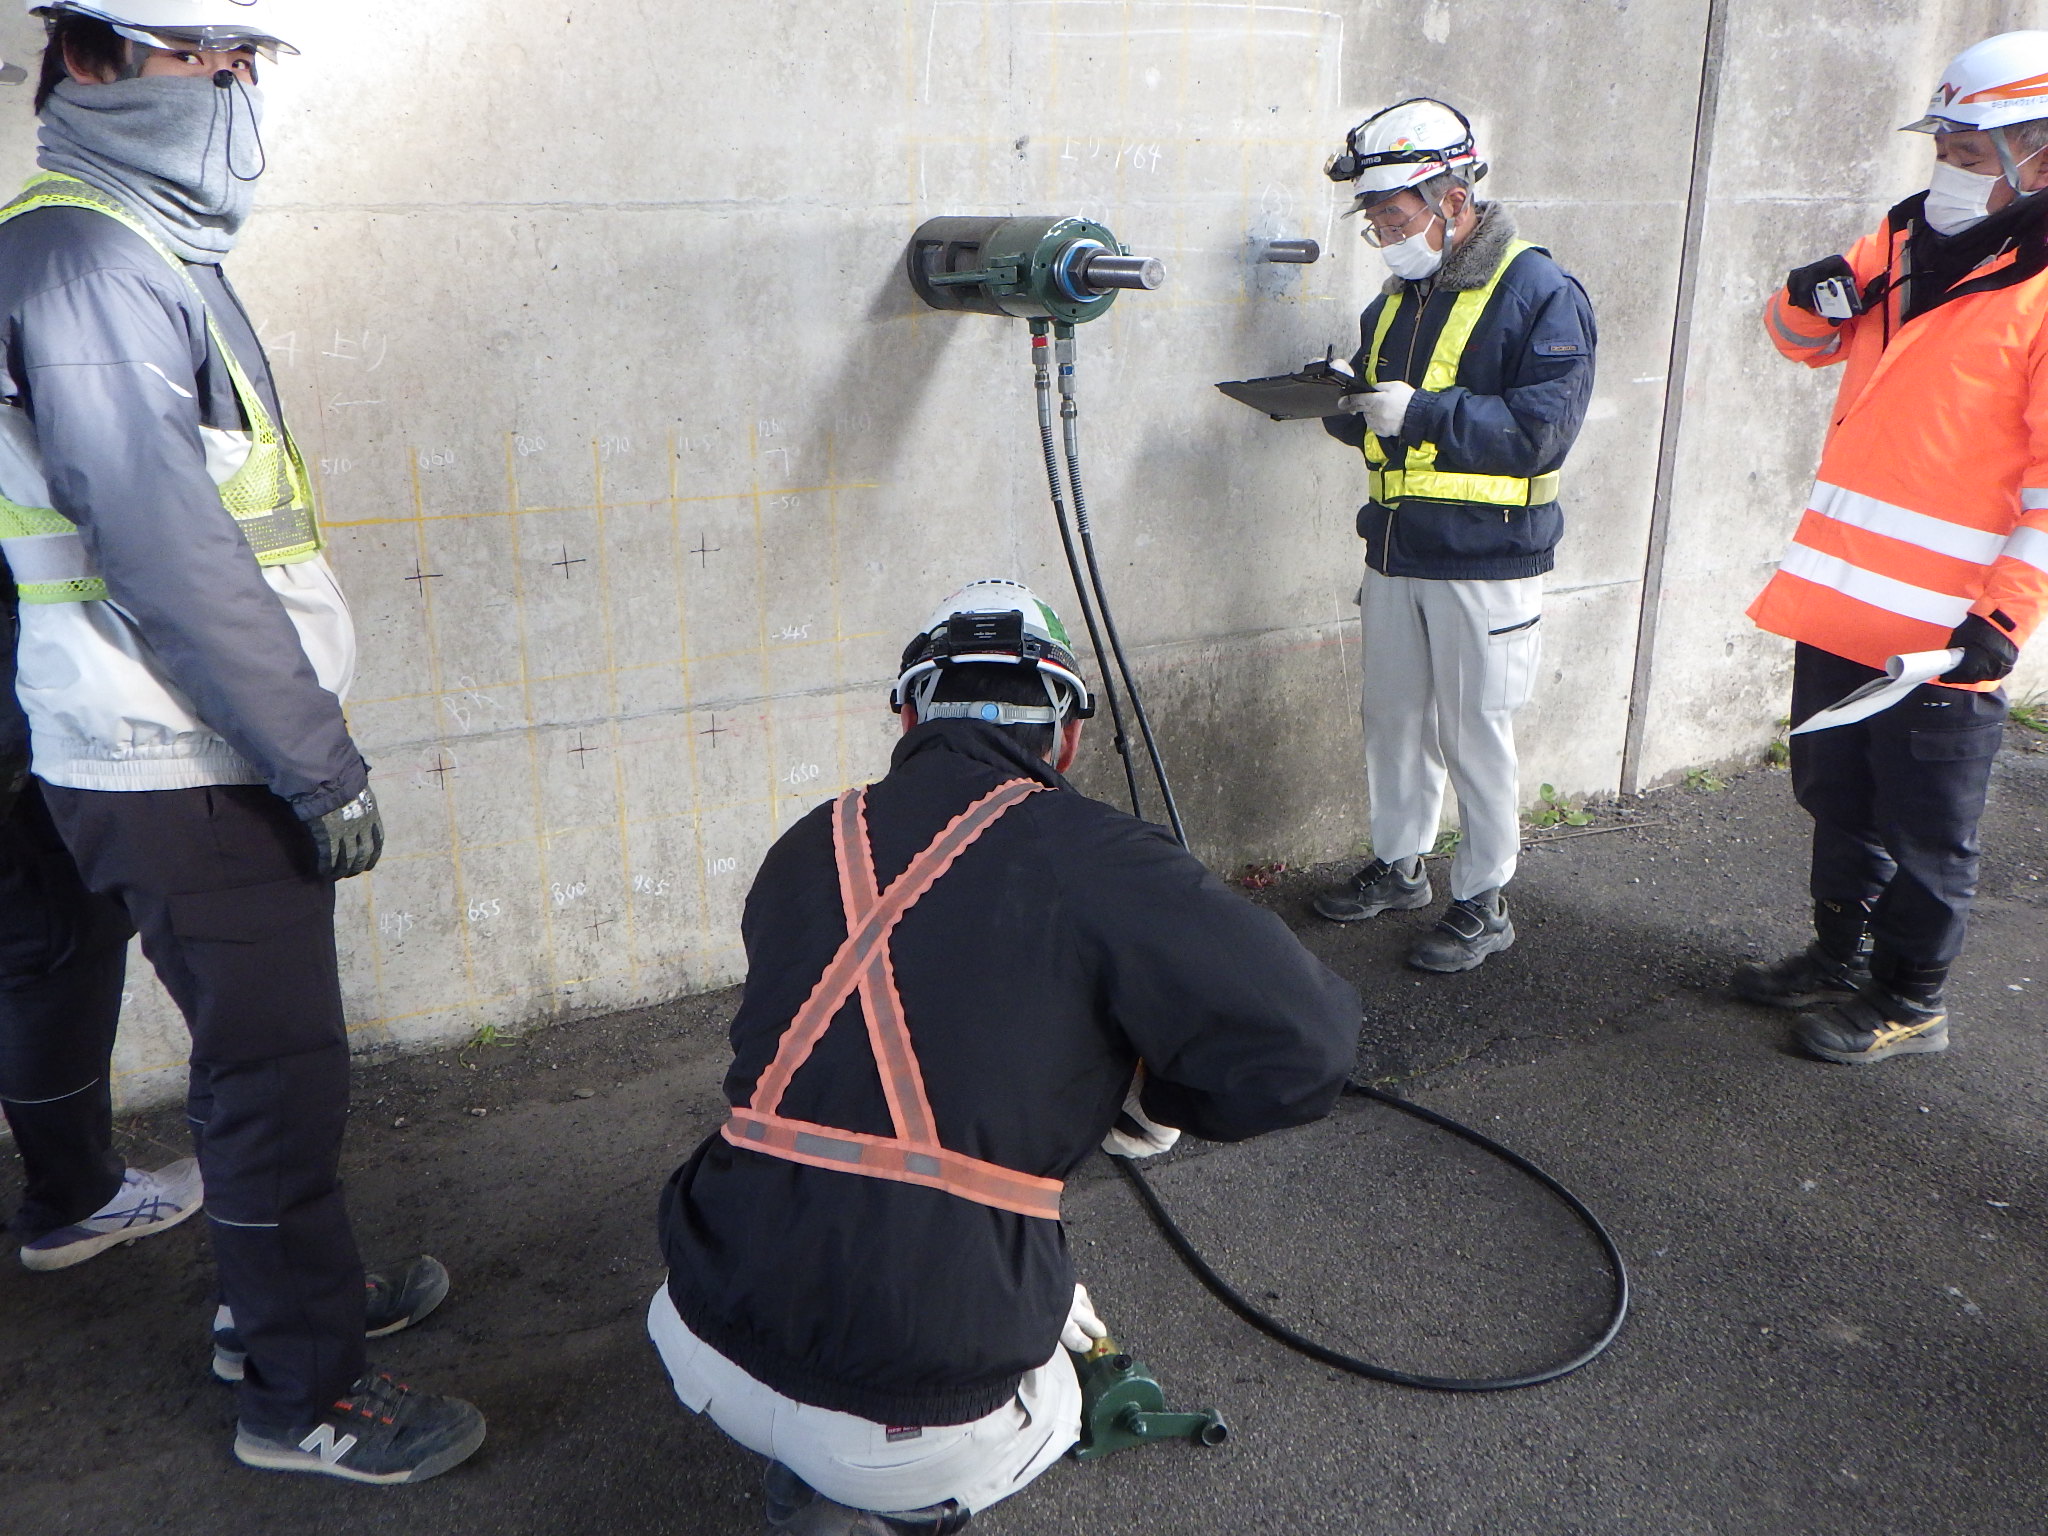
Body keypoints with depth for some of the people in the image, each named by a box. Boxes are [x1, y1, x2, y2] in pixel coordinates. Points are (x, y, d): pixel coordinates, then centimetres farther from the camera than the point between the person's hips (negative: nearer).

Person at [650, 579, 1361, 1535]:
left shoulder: (806, 850, 6)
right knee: (1047, 1407, 31)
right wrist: (1158, 1103, 9)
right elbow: (1305, 1046, -12)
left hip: (707, 1355, 5)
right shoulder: (1095, 861, -10)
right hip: (915, 1437, -5)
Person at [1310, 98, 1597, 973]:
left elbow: (1541, 426, -21)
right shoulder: (1397, 301, 13)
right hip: (1393, 552, 7)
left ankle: (1484, 903, 16)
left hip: (1488, 565, -7)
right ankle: (1398, 866, 33)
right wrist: (1343, 404, -4)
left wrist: (1422, 412, -25)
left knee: (1475, 738, 1)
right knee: (1393, 720, 15)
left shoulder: (1540, 295, -11)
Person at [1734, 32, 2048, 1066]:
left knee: (1924, 834, 7)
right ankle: (1841, 958, 39)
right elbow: (1806, 342, 24)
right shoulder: (1903, 247, 9)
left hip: (1942, 632, -7)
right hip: (1839, 606, 7)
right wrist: (1810, 301, 1)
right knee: (1837, 802, 20)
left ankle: (1910, 1003, 25)